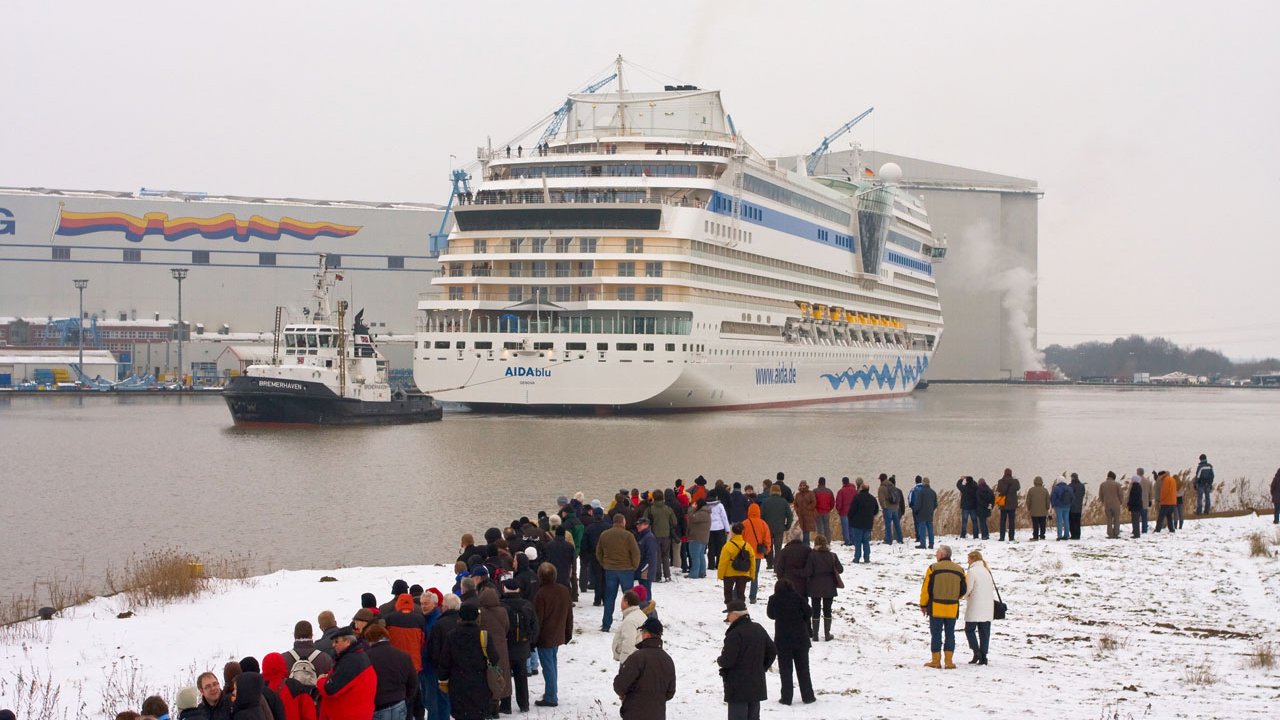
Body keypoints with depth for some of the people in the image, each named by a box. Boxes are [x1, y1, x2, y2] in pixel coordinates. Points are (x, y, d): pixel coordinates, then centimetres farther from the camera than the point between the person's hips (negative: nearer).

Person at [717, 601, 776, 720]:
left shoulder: (735, 634, -20)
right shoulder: (759, 630, 7)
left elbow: (728, 660, -22)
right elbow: (772, 650, 14)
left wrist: (719, 660, 0)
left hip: (738, 688, -8)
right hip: (757, 685, 8)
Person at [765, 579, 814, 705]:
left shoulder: (774, 599, -4)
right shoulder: (798, 597, -6)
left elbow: (771, 615, 8)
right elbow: (807, 613, -4)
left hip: (782, 638, -1)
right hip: (801, 638, 1)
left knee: (785, 669, 6)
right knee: (803, 668, 11)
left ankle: (787, 697, 3)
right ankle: (807, 696, 14)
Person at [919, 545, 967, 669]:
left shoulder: (933, 568, -7)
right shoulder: (959, 570, 5)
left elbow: (926, 589, -7)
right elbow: (964, 590, 10)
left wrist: (923, 605, 4)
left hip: (936, 608, -3)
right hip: (953, 609, 3)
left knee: (936, 634, 4)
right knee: (950, 634, 9)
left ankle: (936, 661, 5)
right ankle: (949, 662, 6)